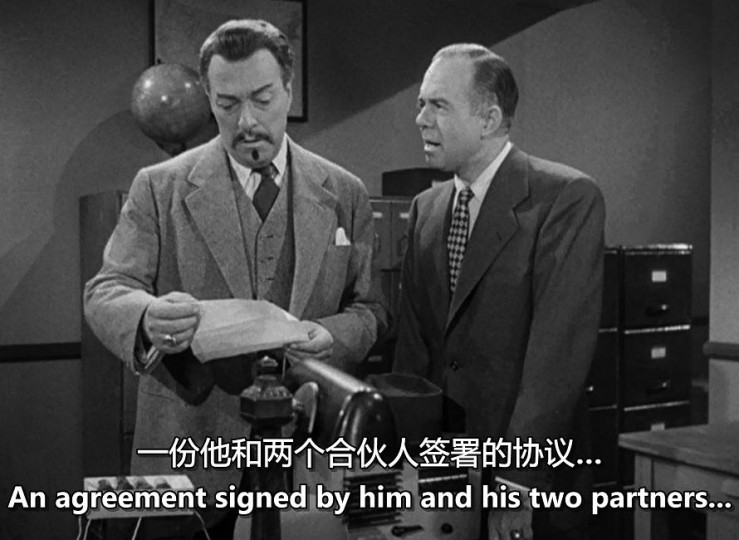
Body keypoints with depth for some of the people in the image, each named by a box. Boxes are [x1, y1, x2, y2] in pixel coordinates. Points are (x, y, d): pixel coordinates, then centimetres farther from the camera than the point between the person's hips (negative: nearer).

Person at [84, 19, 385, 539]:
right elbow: (106, 291, -4)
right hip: (191, 443, -1)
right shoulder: (159, 187, 0)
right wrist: (146, 319, -27)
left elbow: (368, 308, 7)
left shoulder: (345, 194, 4)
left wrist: (333, 337, -16)